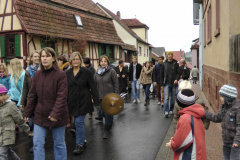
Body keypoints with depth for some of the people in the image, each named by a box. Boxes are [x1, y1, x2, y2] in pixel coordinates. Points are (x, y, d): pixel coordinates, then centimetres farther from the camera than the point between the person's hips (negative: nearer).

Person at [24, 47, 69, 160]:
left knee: (59, 143, 12)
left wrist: (56, 113, -21)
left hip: (57, 116, -4)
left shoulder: (60, 74, -11)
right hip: (40, 115, 4)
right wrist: (28, 113, 7)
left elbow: (62, 96, -16)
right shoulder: (37, 75, 4)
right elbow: (32, 95, 8)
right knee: (37, 144, 5)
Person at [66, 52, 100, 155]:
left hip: (83, 101, -4)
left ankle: (80, 144, 6)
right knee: (79, 122, 14)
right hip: (72, 102, 5)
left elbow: (93, 87, -7)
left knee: (79, 121, -7)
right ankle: (83, 141, 31)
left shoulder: (86, 72, -6)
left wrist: (96, 101, -9)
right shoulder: (67, 73, 5)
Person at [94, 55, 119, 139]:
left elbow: (116, 84, -7)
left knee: (108, 113, -3)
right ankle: (110, 122, 43)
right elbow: (95, 85, 14)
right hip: (100, 96, 5)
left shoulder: (111, 71, -6)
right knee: (103, 112, 14)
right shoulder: (97, 73, 9)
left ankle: (106, 130, 10)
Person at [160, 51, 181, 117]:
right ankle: (166, 111, -13)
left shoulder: (176, 63, 3)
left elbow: (178, 73, 0)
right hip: (166, 83, 0)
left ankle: (171, 110, 23)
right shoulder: (164, 64, 6)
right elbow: (162, 74, 9)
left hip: (173, 83, 1)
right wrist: (162, 84, 6)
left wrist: (177, 79, -19)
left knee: (173, 98, 9)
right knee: (166, 98, -10)